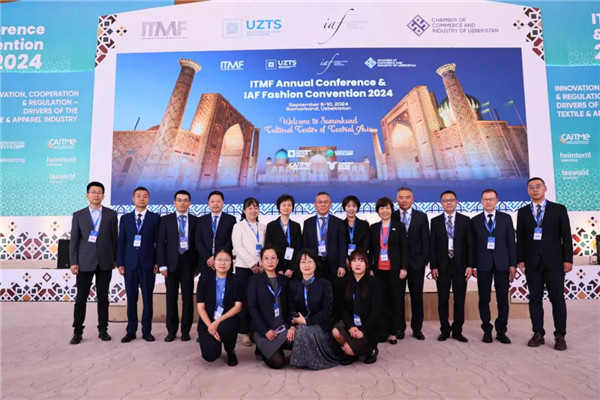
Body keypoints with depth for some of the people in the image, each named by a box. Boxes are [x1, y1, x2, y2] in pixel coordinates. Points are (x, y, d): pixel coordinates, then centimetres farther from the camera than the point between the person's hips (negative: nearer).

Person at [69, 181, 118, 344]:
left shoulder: (111, 214, 5)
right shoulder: (78, 215, 6)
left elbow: (114, 238, 6)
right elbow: (74, 240, 3)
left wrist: (115, 259, 4)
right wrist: (73, 262, -4)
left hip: (105, 262, 0)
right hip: (84, 262, 0)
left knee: (103, 298, 8)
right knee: (81, 298, 4)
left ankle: (103, 330, 18)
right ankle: (77, 332, 15)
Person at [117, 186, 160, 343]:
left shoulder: (155, 218, 4)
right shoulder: (125, 218, 10)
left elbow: (158, 241, 1)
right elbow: (121, 242, 8)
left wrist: (157, 262, -5)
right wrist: (120, 263, 0)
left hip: (148, 263, -2)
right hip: (130, 263, 2)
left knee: (147, 298, 3)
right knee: (131, 298, 6)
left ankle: (146, 331, 13)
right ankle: (131, 331, 16)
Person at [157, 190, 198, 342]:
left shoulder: (196, 221, 5)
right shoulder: (165, 220, 5)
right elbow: (160, 243, 1)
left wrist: (198, 265, 1)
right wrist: (162, 265, -6)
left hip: (188, 263, 0)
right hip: (171, 263, 0)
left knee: (188, 298, 4)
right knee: (171, 298, 6)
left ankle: (185, 330, 15)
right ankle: (171, 330, 18)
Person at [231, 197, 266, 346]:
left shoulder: (263, 227, 14)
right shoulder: (238, 226, 5)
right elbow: (238, 247, -5)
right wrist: (252, 264, -11)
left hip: (260, 268, 3)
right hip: (244, 268, -3)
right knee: (245, 300, -1)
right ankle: (245, 332, 7)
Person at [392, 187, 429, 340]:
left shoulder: (421, 217, 5)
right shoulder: (391, 217, 3)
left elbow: (425, 240, 2)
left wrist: (425, 260, -5)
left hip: (416, 263, 1)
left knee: (417, 297, 8)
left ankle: (417, 328, 20)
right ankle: (399, 328, 18)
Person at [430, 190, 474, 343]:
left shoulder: (465, 220, 5)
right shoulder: (435, 221, 6)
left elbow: (470, 244, 2)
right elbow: (432, 245, 3)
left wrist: (470, 265, -5)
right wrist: (433, 266, -4)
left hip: (460, 265, 0)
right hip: (442, 266, 0)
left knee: (460, 300, 5)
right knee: (443, 300, 6)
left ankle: (457, 331, 18)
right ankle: (445, 330, 18)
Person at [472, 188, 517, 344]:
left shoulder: (506, 218, 7)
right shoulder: (475, 220, 5)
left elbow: (511, 242, 5)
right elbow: (473, 245, 3)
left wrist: (513, 264, -1)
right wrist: (473, 266, -2)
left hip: (502, 264, 0)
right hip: (483, 265, 0)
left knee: (503, 300, 4)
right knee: (484, 299, 5)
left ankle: (501, 331, 17)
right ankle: (487, 330, 16)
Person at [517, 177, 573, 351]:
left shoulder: (559, 209, 4)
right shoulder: (523, 212, 9)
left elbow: (566, 236, 2)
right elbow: (520, 238, 7)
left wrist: (568, 259, -4)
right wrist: (520, 259, 0)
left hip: (554, 261, -1)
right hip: (532, 263, 2)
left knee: (557, 299, 2)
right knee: (535, 299, 5)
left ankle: (560, 335, 12)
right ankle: (538, 334, 13)